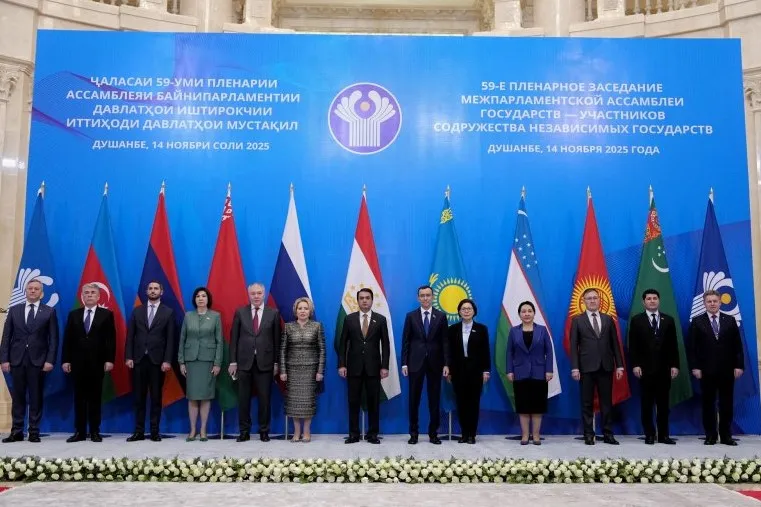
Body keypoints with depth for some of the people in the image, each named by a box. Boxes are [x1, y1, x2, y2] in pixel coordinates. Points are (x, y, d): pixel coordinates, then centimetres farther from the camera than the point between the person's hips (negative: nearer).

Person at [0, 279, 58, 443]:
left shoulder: (49, 311, 4)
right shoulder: (14, 310, 10)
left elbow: (53, 338, 0)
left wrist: (50, 360, -10)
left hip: (38, 360, -2)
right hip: (17, 359, 2)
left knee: (36, 397, 2)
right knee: (17, 396, 6)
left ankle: (34, 432, 8)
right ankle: (17, 431, 13)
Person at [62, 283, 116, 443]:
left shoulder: (107, 314, 3)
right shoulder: (73, 314, 10)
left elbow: (111, 339, -2)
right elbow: (67, 339, 7)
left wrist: (109, 360, -10)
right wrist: (65, 360, 0)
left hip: (97, 362, -2)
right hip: (78, 362, 2)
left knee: (95, 397, 3)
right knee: (79, 397, 5)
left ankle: (95, 431, 9)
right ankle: (79, 431, 11)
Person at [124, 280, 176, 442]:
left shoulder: (168, 312, 3)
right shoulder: (137, 311, 10)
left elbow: (170, 339, -1)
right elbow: (130, 336, 7)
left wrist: (167, 360, -8)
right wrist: (128, 357, -2)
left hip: (157, 360, -2)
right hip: (138, 359, 2)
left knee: (156, 397, 4)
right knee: (139, 397, 6)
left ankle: (154, 431, 10)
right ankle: (139, 431, 12)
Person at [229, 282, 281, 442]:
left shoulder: (273, 314, 3)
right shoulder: (240, 312, 5)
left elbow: (277, 340, 4)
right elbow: (234, 338, 4)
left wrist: (276, 363, 1)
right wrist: (233, 362, 0)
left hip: (265, 362, -1)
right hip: (244, 361, 1)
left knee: (264, 398, 4)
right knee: (243, 399, 5)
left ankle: (264, 431, 16)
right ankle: (244, 431, 16)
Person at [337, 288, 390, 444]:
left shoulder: (380, 319, 4)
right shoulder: (349, 319, 5)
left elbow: (385, 345, 2)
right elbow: (343, 343, 4)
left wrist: (385, 366, -5)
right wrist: (341, 364, -3)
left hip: (373, 367, 0)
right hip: (354, 367, 0)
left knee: (373, 402, 4)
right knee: (353, 402, 4)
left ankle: (373, 434, 13)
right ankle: (353, 434, 12)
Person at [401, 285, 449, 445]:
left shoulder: (441, 316, 4)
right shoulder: (411, 316, 4)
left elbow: (445, 342, 2)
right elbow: (405, 341, 2)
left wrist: (446, 364, -4)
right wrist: (404, 363, -4)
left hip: (435, 363, 0)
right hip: (415, 362, 0)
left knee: (434, 399, 5)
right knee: (414, 399, 4)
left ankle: (433, 433, 15)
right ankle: (413, 433, 13)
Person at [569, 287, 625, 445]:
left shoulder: (608, 319, 11)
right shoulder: (577, 320, 3)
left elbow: (615, 344, 10)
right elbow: (574, 346, -1)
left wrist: (619, 365, 3)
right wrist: (575, 368, -9)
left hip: (606, 366, 2)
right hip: (587, 367, -2)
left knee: (606, 402, 6)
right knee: (587, 403, 3)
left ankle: (608, 434, 13)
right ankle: (589, 435, 10)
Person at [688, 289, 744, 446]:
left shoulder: (730, 320, 6)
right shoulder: (697, 322, 1)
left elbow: (737, 345, 5)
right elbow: (692, 347, -2)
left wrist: (739, 365, -2)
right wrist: (695, 367, -9)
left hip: (727, 370, 2)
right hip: (706, 370, -1)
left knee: (726, 403, 7)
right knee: (708, 403, 5)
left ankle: (726, 435, 16)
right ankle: (710, 435, 12)